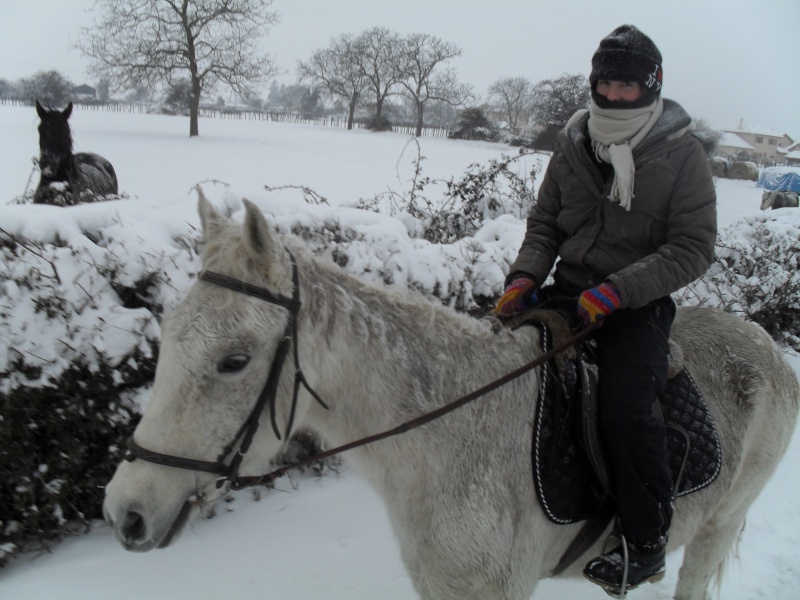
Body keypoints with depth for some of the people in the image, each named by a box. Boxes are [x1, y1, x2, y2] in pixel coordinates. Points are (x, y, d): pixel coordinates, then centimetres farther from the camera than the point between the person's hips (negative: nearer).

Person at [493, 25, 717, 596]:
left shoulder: (682, 153, -5)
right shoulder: (575, 142, 7)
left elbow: (693, 248, -10)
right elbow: (545, 221, 13)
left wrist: (617, 290, -22)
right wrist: (526, 274, -7)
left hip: (639, 302, -5)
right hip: (569, 287, 5)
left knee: (628, 408, -26)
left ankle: (645, 544, -3)